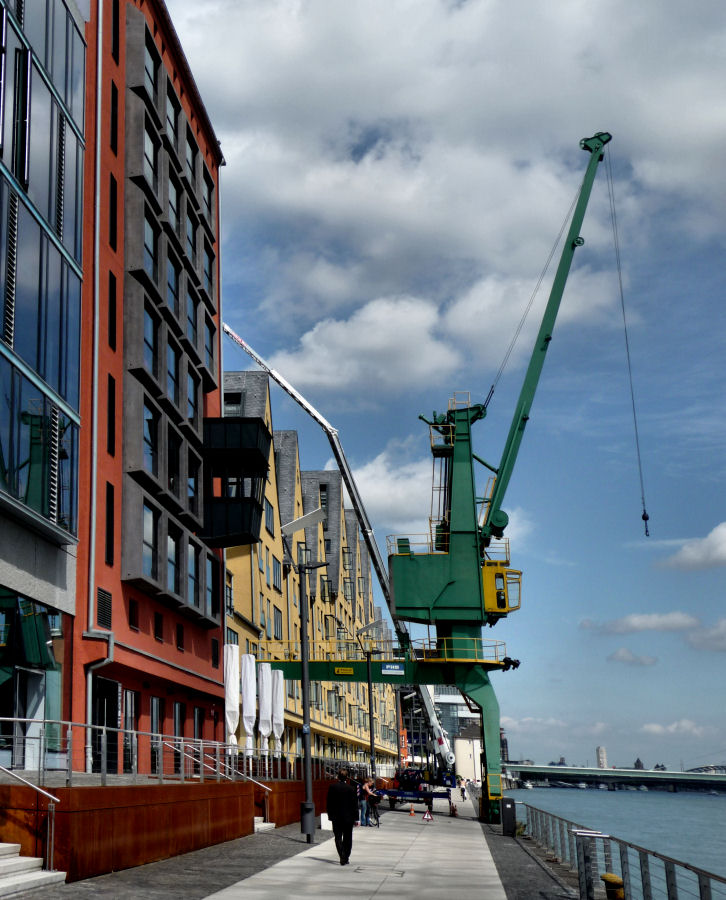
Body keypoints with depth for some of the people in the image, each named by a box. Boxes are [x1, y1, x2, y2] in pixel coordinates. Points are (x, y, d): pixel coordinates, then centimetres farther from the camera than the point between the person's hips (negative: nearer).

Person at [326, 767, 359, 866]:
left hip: (336, 817, 0)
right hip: (348, 817, 0)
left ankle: (342, 857, -12)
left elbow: (329, 803, 0)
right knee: (347, 838, 12)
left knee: (338, 837, 5)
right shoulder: (351, 788, -9)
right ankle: (346, 858, 15)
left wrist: (330, 815, 10)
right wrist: (355, 818, 2)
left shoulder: (332, 787, -6)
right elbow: (355, 804, -5)